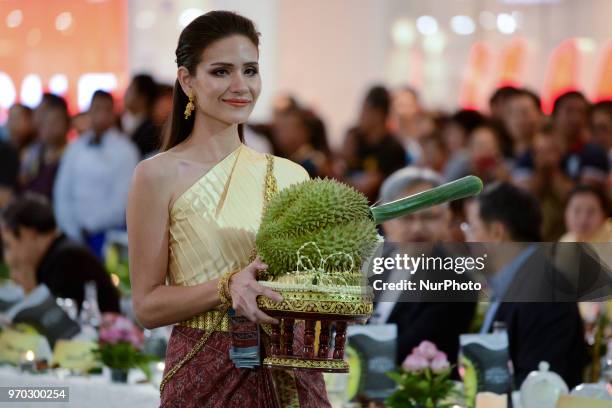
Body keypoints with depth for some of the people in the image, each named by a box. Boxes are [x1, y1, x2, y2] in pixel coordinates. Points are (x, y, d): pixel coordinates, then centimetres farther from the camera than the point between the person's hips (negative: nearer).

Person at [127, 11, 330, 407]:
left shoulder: (291, 175, 6)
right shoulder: (160, 175, -6)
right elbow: (147, 306, -7)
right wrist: (227, 287, -21)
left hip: (292, 373, 4)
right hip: (206, 374, -4)